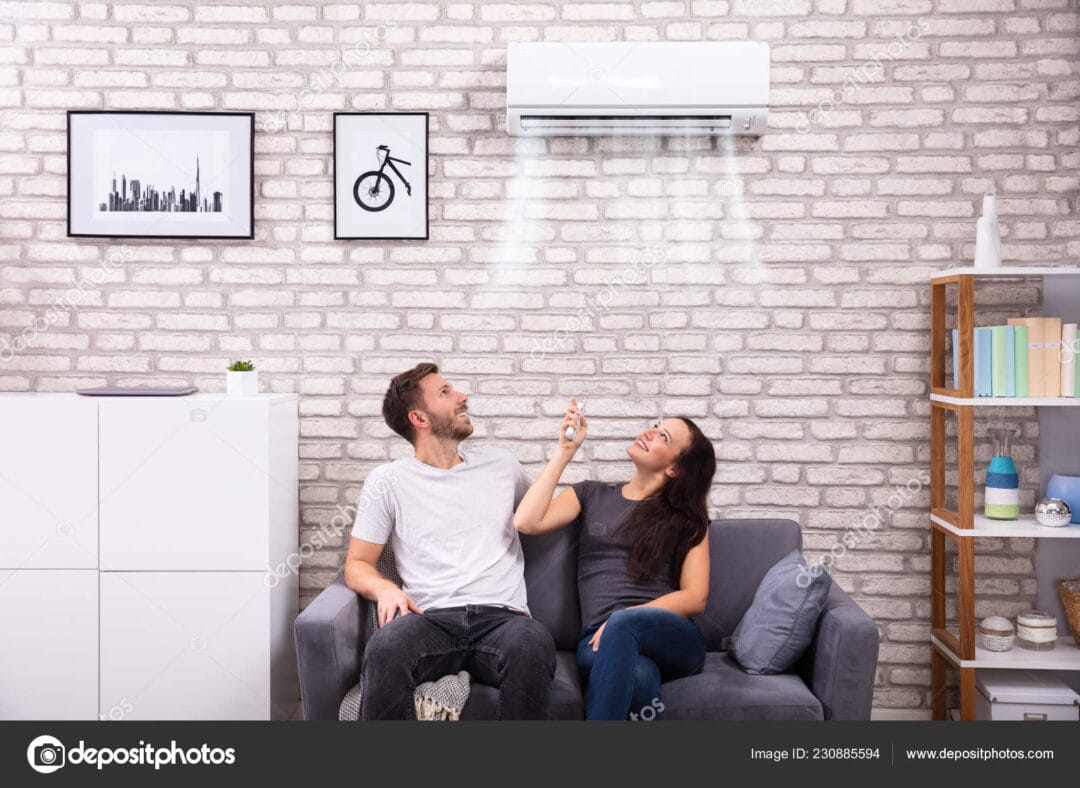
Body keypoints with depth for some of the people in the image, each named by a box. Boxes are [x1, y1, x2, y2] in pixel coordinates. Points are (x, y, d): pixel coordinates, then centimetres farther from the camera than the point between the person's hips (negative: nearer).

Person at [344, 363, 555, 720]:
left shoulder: (501, 465, 22)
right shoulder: (388, 480, 13)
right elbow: (357, 565, 12)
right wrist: (384, 588, -9)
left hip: (502, 616, 2)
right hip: (431, 619, -1)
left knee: (533, 644, -36)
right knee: (385, 648, -38)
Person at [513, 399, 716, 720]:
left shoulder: (688, 517, 16)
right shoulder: (591, 495, 21)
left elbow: (695, 598, 5)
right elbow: (526, 522, 3)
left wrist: (628, 615, -12)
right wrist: (566, 450, 7)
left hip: (672, 636, 0)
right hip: (600, 638, 1)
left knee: (621, 626, -38)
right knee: (638, 675, -38)